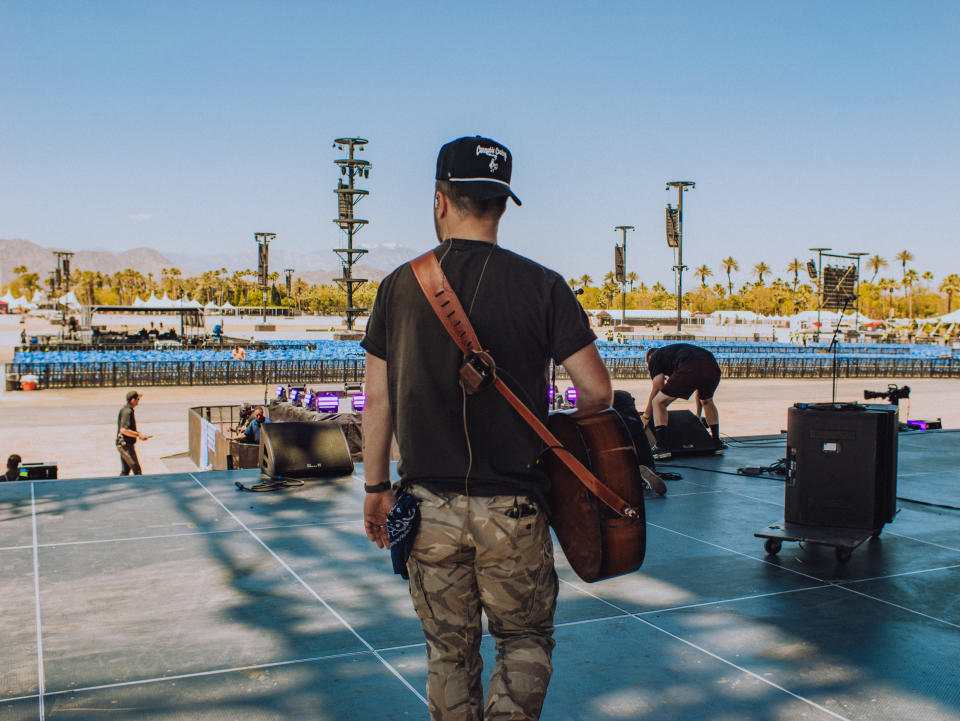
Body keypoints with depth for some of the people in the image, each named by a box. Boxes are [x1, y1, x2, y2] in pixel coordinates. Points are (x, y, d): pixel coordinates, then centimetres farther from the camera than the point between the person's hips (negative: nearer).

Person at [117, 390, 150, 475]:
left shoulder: (128, 410, 16)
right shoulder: (127, 411, -16)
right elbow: (123, 430, -26)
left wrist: (140, 435, 18)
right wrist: (139, 434, -22)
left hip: (124, 445, 10)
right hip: (126, 445, -10)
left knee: (125, 471, 12)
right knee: (137, 470, -8)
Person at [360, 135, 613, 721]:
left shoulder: (401, 286, -1)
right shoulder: (540, 285, -6)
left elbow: (378, 399, 2)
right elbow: (597, 391, -7)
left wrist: (377, 486, 13)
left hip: (429, 505, 2)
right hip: (512, 507, -2)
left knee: (449, 651, 18)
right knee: (526, 642, 17)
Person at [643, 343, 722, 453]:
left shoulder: (654, 357, 26)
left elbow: (658, 387, 15)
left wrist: (646, 415, 25)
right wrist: (698, 415, 60)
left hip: (689, 370, -6)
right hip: (713, 368, 6)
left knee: (658, 403, 10)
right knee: (707, 401, 36)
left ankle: (662, 446, -1)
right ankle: (716, 443, 35)